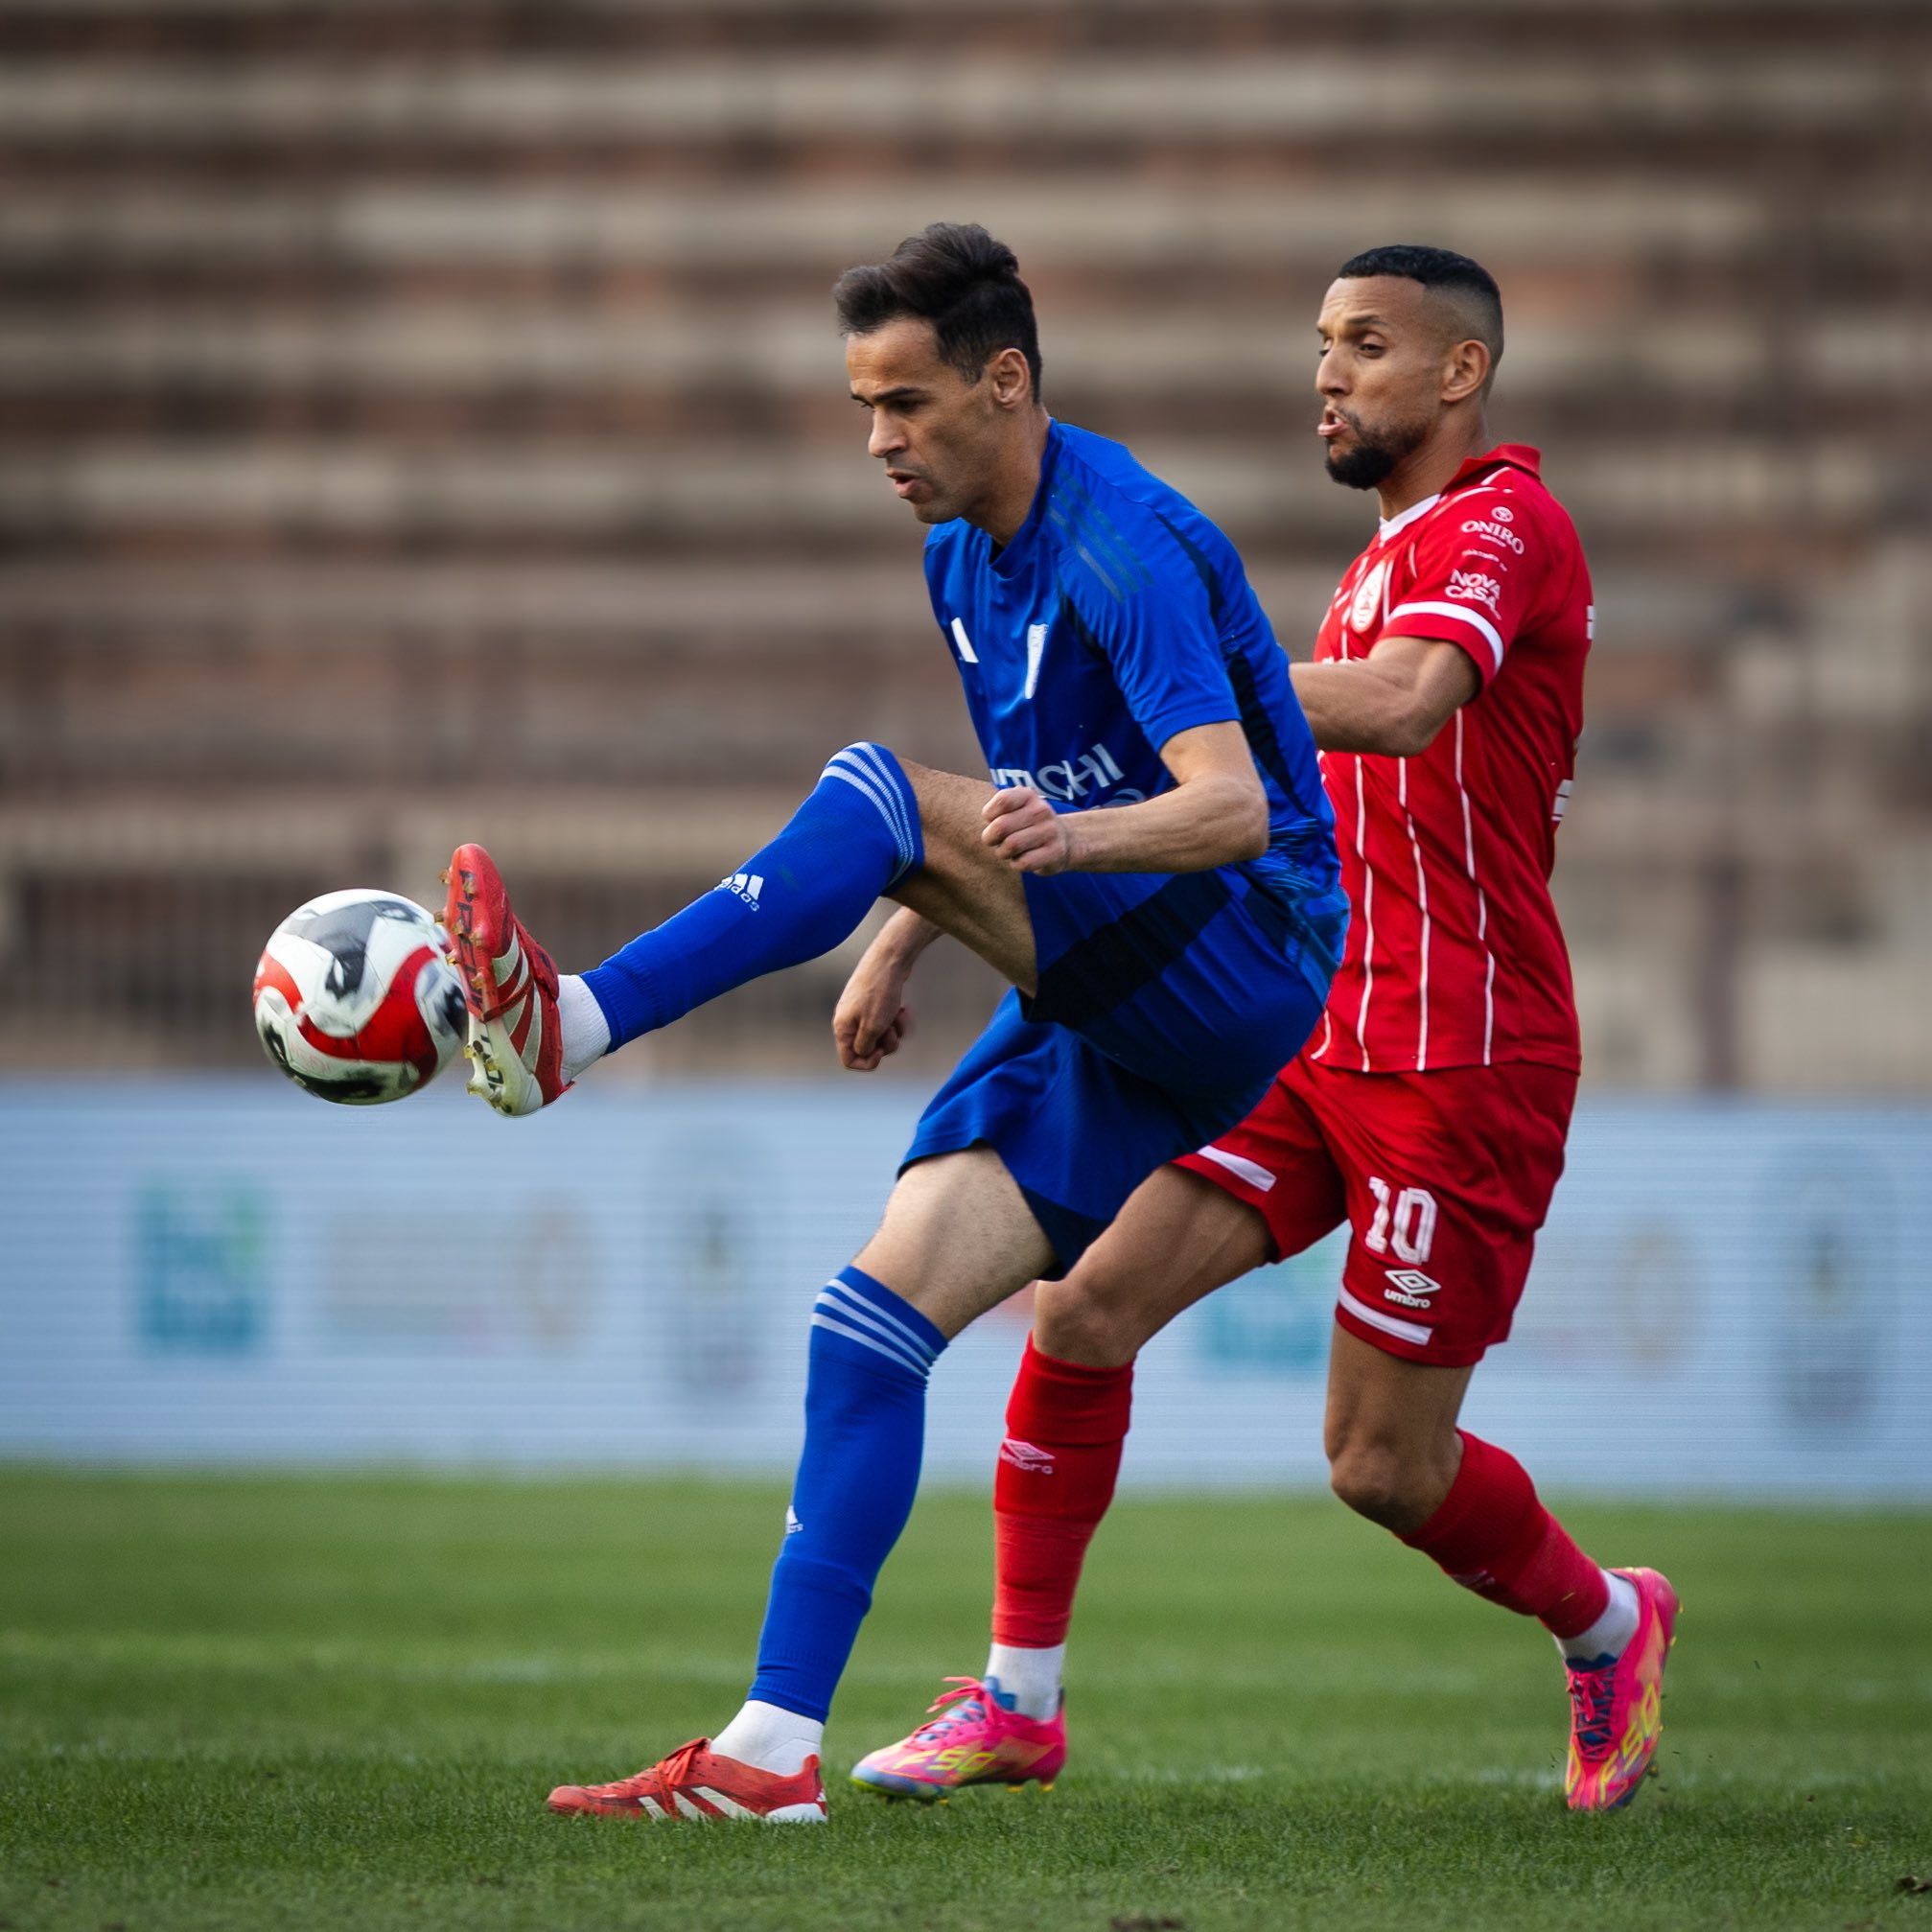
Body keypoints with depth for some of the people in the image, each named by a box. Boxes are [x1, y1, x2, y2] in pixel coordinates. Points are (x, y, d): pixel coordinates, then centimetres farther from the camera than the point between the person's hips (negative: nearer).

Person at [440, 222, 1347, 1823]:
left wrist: (1066, 836, -46)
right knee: (875, 1313, -6)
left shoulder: (1126, 545, -15)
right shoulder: (962, 556, 13)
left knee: (877, 789, -26)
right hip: (1105, 1014, 8)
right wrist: (900, 953, 16)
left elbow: (1231, 804, -28)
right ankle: (776, 1748, -10)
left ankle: (577, 1029, -39)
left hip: (1237, 962, -8)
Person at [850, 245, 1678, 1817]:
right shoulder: (1389, 558, 18)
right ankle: (1020, 1699, 3)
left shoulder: (1499, 523, -13)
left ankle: (1608, 1626, 28)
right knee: (1085, 1303, -6)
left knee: (1384, 1463, -1)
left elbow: (1404, 703, -32)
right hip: (1318, 1035, 8)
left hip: (1458, 1068, -8)